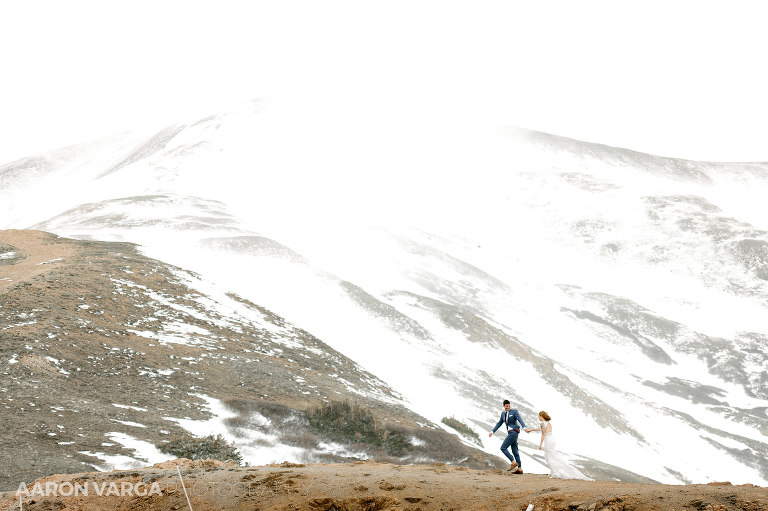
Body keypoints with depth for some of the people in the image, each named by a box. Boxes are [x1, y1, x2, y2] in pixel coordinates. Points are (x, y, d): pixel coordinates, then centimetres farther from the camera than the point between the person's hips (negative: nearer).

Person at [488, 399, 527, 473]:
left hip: (514, 432, -9)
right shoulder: (503, 413, 18)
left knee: (503, 448, -13)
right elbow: (499, 424, 22)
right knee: (515, 452, 6)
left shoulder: (514, 411, -4)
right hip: (510, 433, 9)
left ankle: (513, 462, -14)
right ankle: (520, 469, 5)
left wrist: (524, 427, -37)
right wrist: (492, 432, 15)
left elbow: (520, 420, -19)